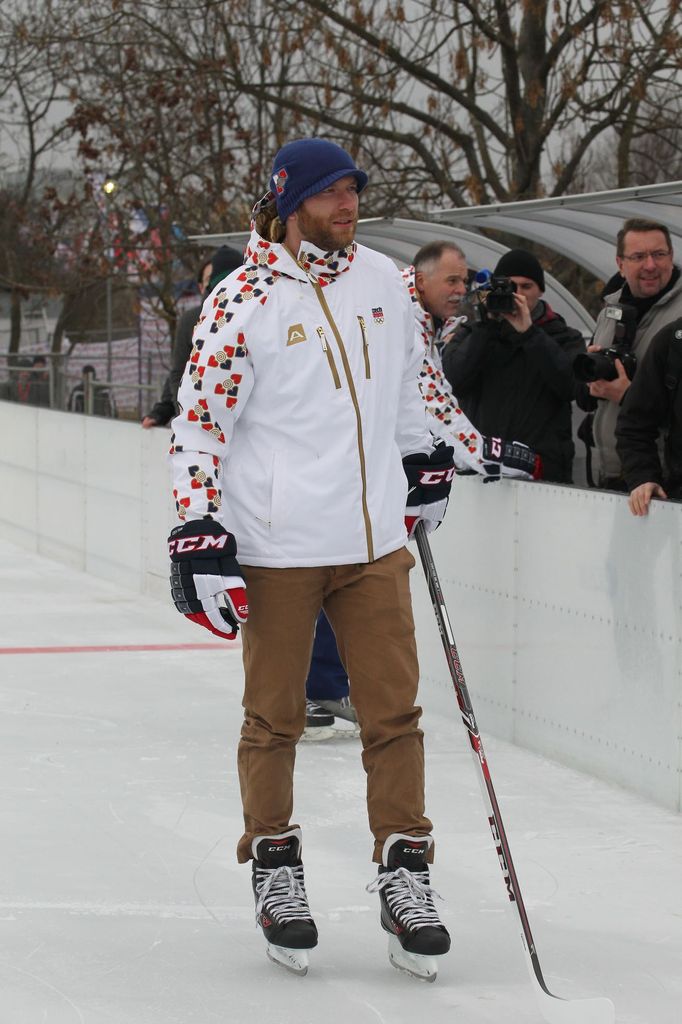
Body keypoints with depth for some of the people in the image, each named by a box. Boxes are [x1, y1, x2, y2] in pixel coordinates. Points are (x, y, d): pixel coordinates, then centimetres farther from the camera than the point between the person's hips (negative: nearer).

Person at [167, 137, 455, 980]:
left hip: (375, 538, 4)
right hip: (275, 551, -4)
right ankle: (274, 869, 21)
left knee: (393, 711, 3)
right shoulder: (242, 301, -8)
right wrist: (198, 532, -12)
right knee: (273, 718, 6)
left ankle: (404, 875, 11)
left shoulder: (380, 280, 7)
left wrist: (423, 462, 28)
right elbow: (198, 421, -7)